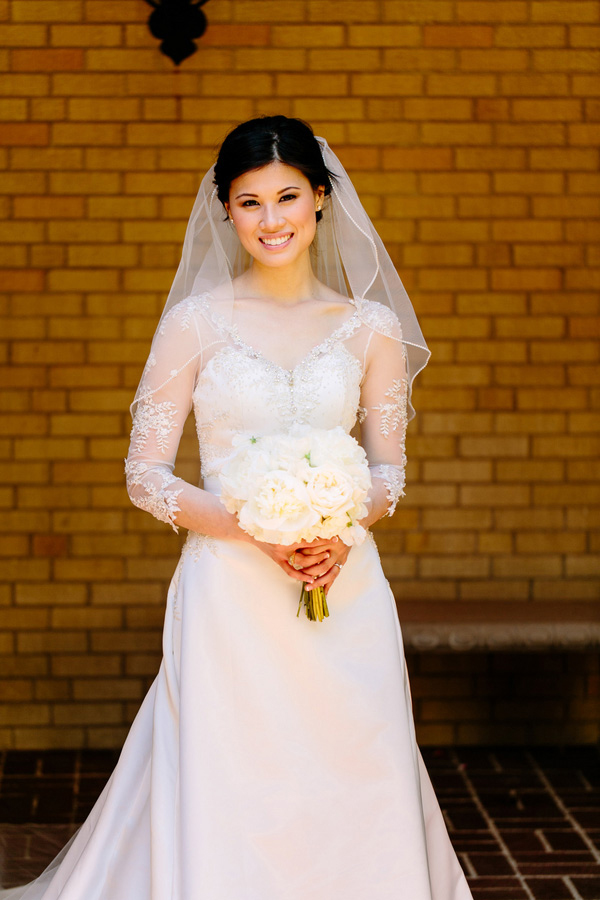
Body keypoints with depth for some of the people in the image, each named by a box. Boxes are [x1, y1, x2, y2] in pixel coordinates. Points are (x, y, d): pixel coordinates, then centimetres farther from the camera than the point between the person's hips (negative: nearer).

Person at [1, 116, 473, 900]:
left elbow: (389, 472, 12)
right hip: (230, 594, -2)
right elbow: (145, 475, 0)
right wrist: (257, 531, -14)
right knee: (224, 799, -1)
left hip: (344, 592, 2)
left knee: (353, 792, 4)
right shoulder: (197, 321, 1)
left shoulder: (371, 327, 7)